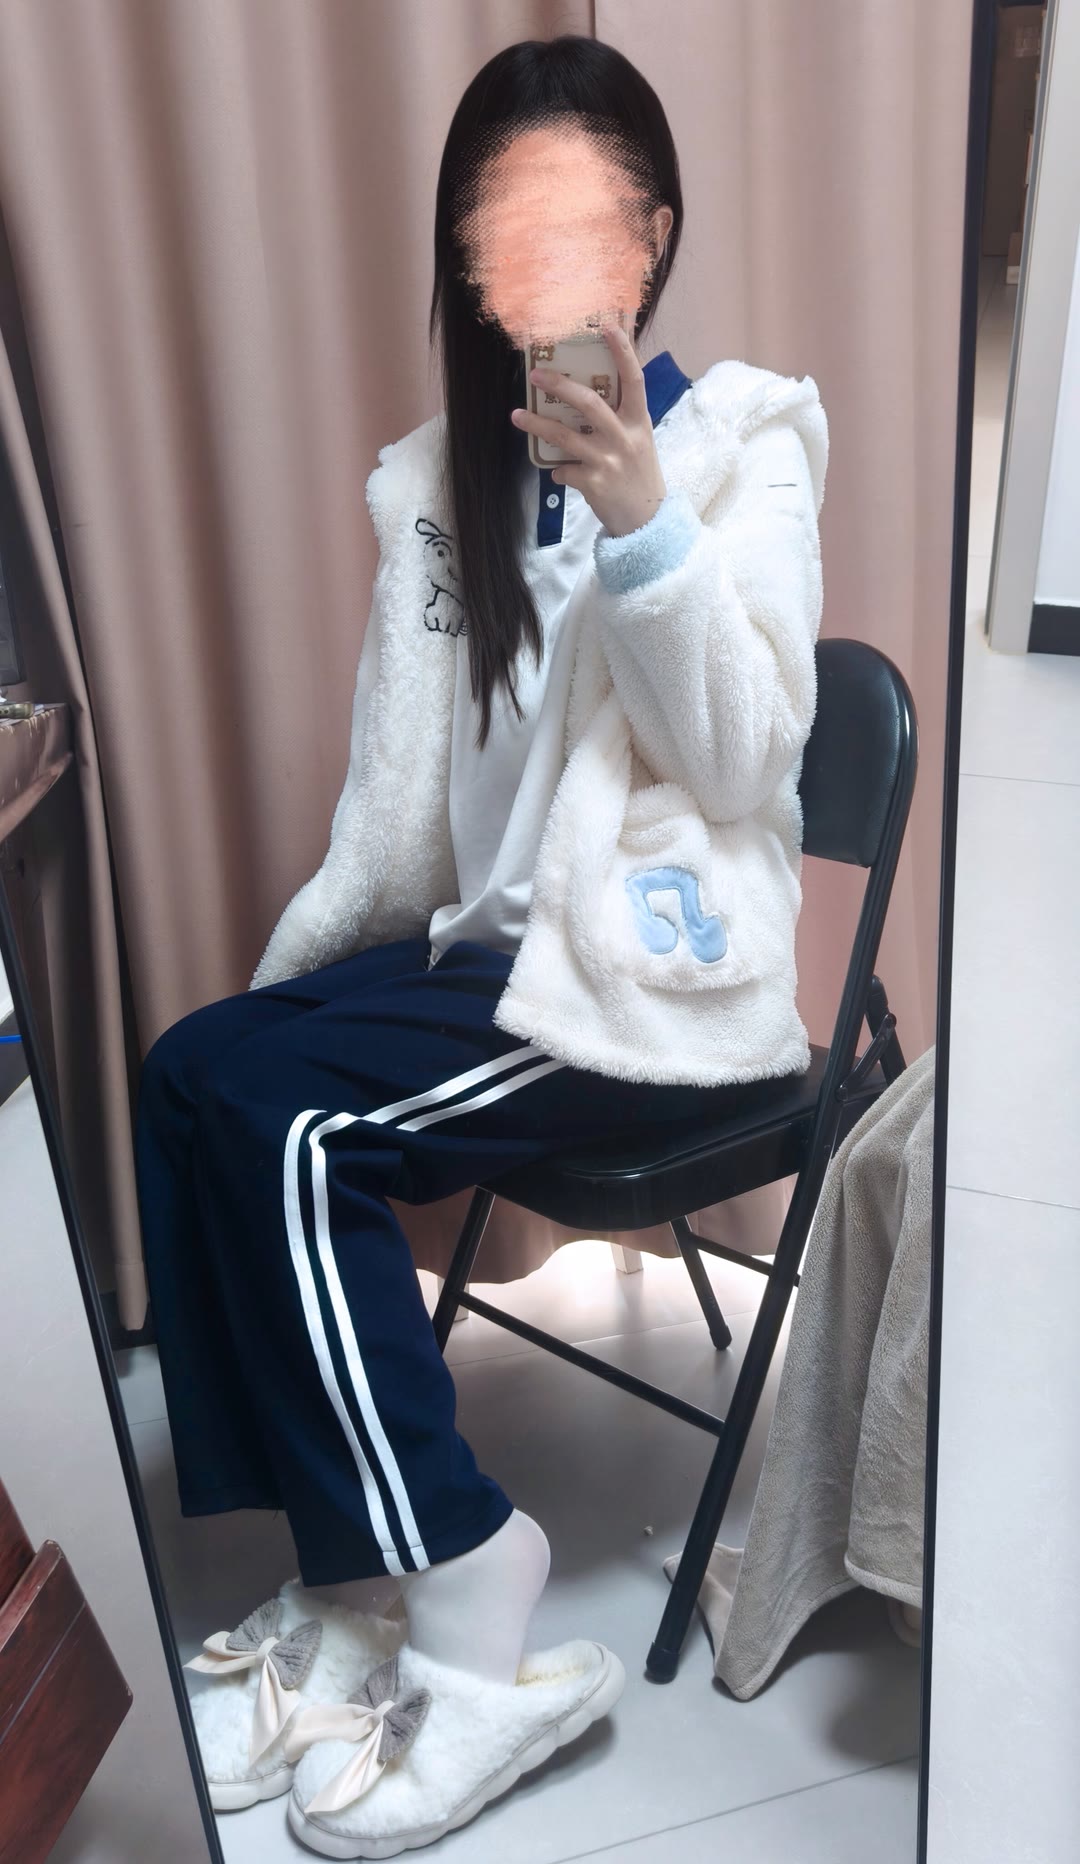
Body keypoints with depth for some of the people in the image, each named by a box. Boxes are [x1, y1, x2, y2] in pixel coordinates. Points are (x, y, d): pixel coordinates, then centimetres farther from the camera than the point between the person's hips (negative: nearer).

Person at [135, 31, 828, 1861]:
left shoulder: (741, 442, -2)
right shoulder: (441, 477, 12)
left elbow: (746, 761, -13)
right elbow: (403, 788, 9)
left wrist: (641, 522, -25)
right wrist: (281, 974, -1)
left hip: (665, 968, -5)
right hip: (500, 939, 6)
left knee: (280, 1120, -22)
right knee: (193, 1080, -16)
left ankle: (474, 1635, -10)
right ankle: (337, 1573, -6)